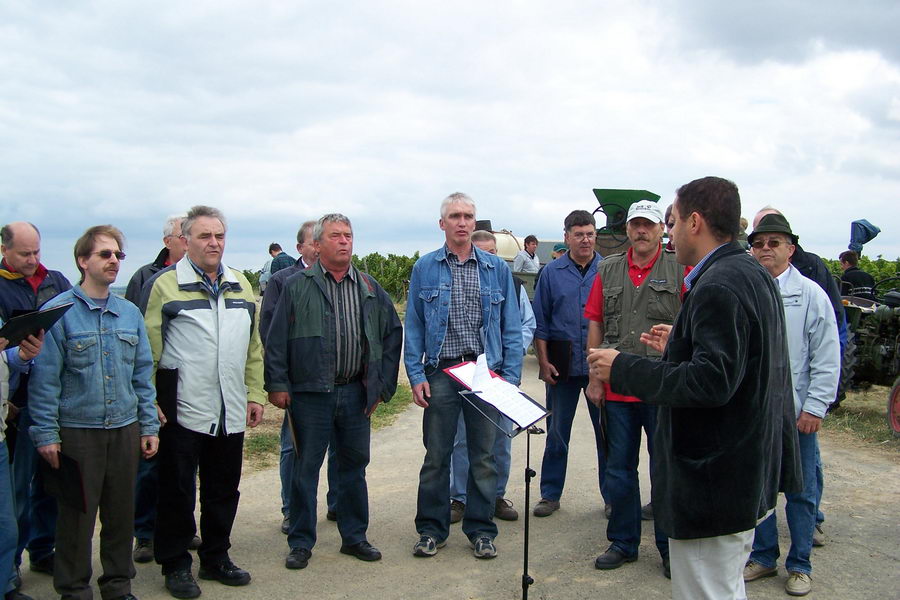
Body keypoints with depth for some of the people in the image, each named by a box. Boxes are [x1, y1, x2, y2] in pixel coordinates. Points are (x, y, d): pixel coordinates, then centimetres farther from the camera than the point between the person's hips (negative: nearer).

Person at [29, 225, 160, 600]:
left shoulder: (130, 313, 7)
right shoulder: (58, 312, -7)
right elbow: (44, 379, -8)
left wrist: (149, 426, 8)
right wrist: (46, 434, -10)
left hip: (125, 430, 4)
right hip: (78, 432, -4)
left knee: (121, 512, 12)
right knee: (77, 516, 6)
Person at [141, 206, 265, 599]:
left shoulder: (241, 285, 11)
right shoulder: (165, 285, -4)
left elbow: (253, 346, 14)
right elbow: (149, 348, -6)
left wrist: (254, 394, 9)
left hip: (231, 412, 5)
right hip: (182, 410, -5)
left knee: (224, 489, 15)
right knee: (178, 491, 6)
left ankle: (216, 558, 30)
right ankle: (175, 565, 22)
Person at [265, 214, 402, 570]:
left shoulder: (370, 289, 9)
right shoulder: (297, 287, 0)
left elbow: (393, 333, 12)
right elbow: (276, 339, -2)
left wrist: (383, 383, 7)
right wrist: (277, 384, -7)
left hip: (356, 393, 3)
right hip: (310, 394, -3)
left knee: (354, 466, 12)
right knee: (306, 468, 5)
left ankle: (354, 537, 26)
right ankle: (301, 543, 17)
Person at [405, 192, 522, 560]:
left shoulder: (497, 268, 6)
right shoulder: (424, 269, 4)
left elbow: (511, 327, 5)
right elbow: (413, 326, 4)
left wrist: (511, 376, -2)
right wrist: (416, 375, -5)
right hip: (440, 373, 0)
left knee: (483, 456, 8)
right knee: (436, 455, 6)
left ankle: (481, 529, 21)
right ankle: (432, 529, 20)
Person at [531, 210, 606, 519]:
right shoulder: (552, 272, 4)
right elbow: (540, 321, 4)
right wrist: (544, 361, -3)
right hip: (562, 366, 0)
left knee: (606, 431, 7)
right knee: (557, 432, 9)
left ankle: (612, 495, 21)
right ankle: (550, 494, 20)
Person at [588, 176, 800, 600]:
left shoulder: (718, 287, -21)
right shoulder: (753, 275, 11)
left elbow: (711, 382, -29)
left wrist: (623, 369, -21)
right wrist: (680, 347, 22)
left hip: (715, 481, -11)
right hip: (750, 473, 11)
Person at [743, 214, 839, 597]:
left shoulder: (810, 294, -2)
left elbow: (827, 358, -3)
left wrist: (814, 407, -8)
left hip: (796, 413, -2)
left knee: (800, 491, 9)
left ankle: (800, 565, 24)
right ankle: (763, 557, 28)